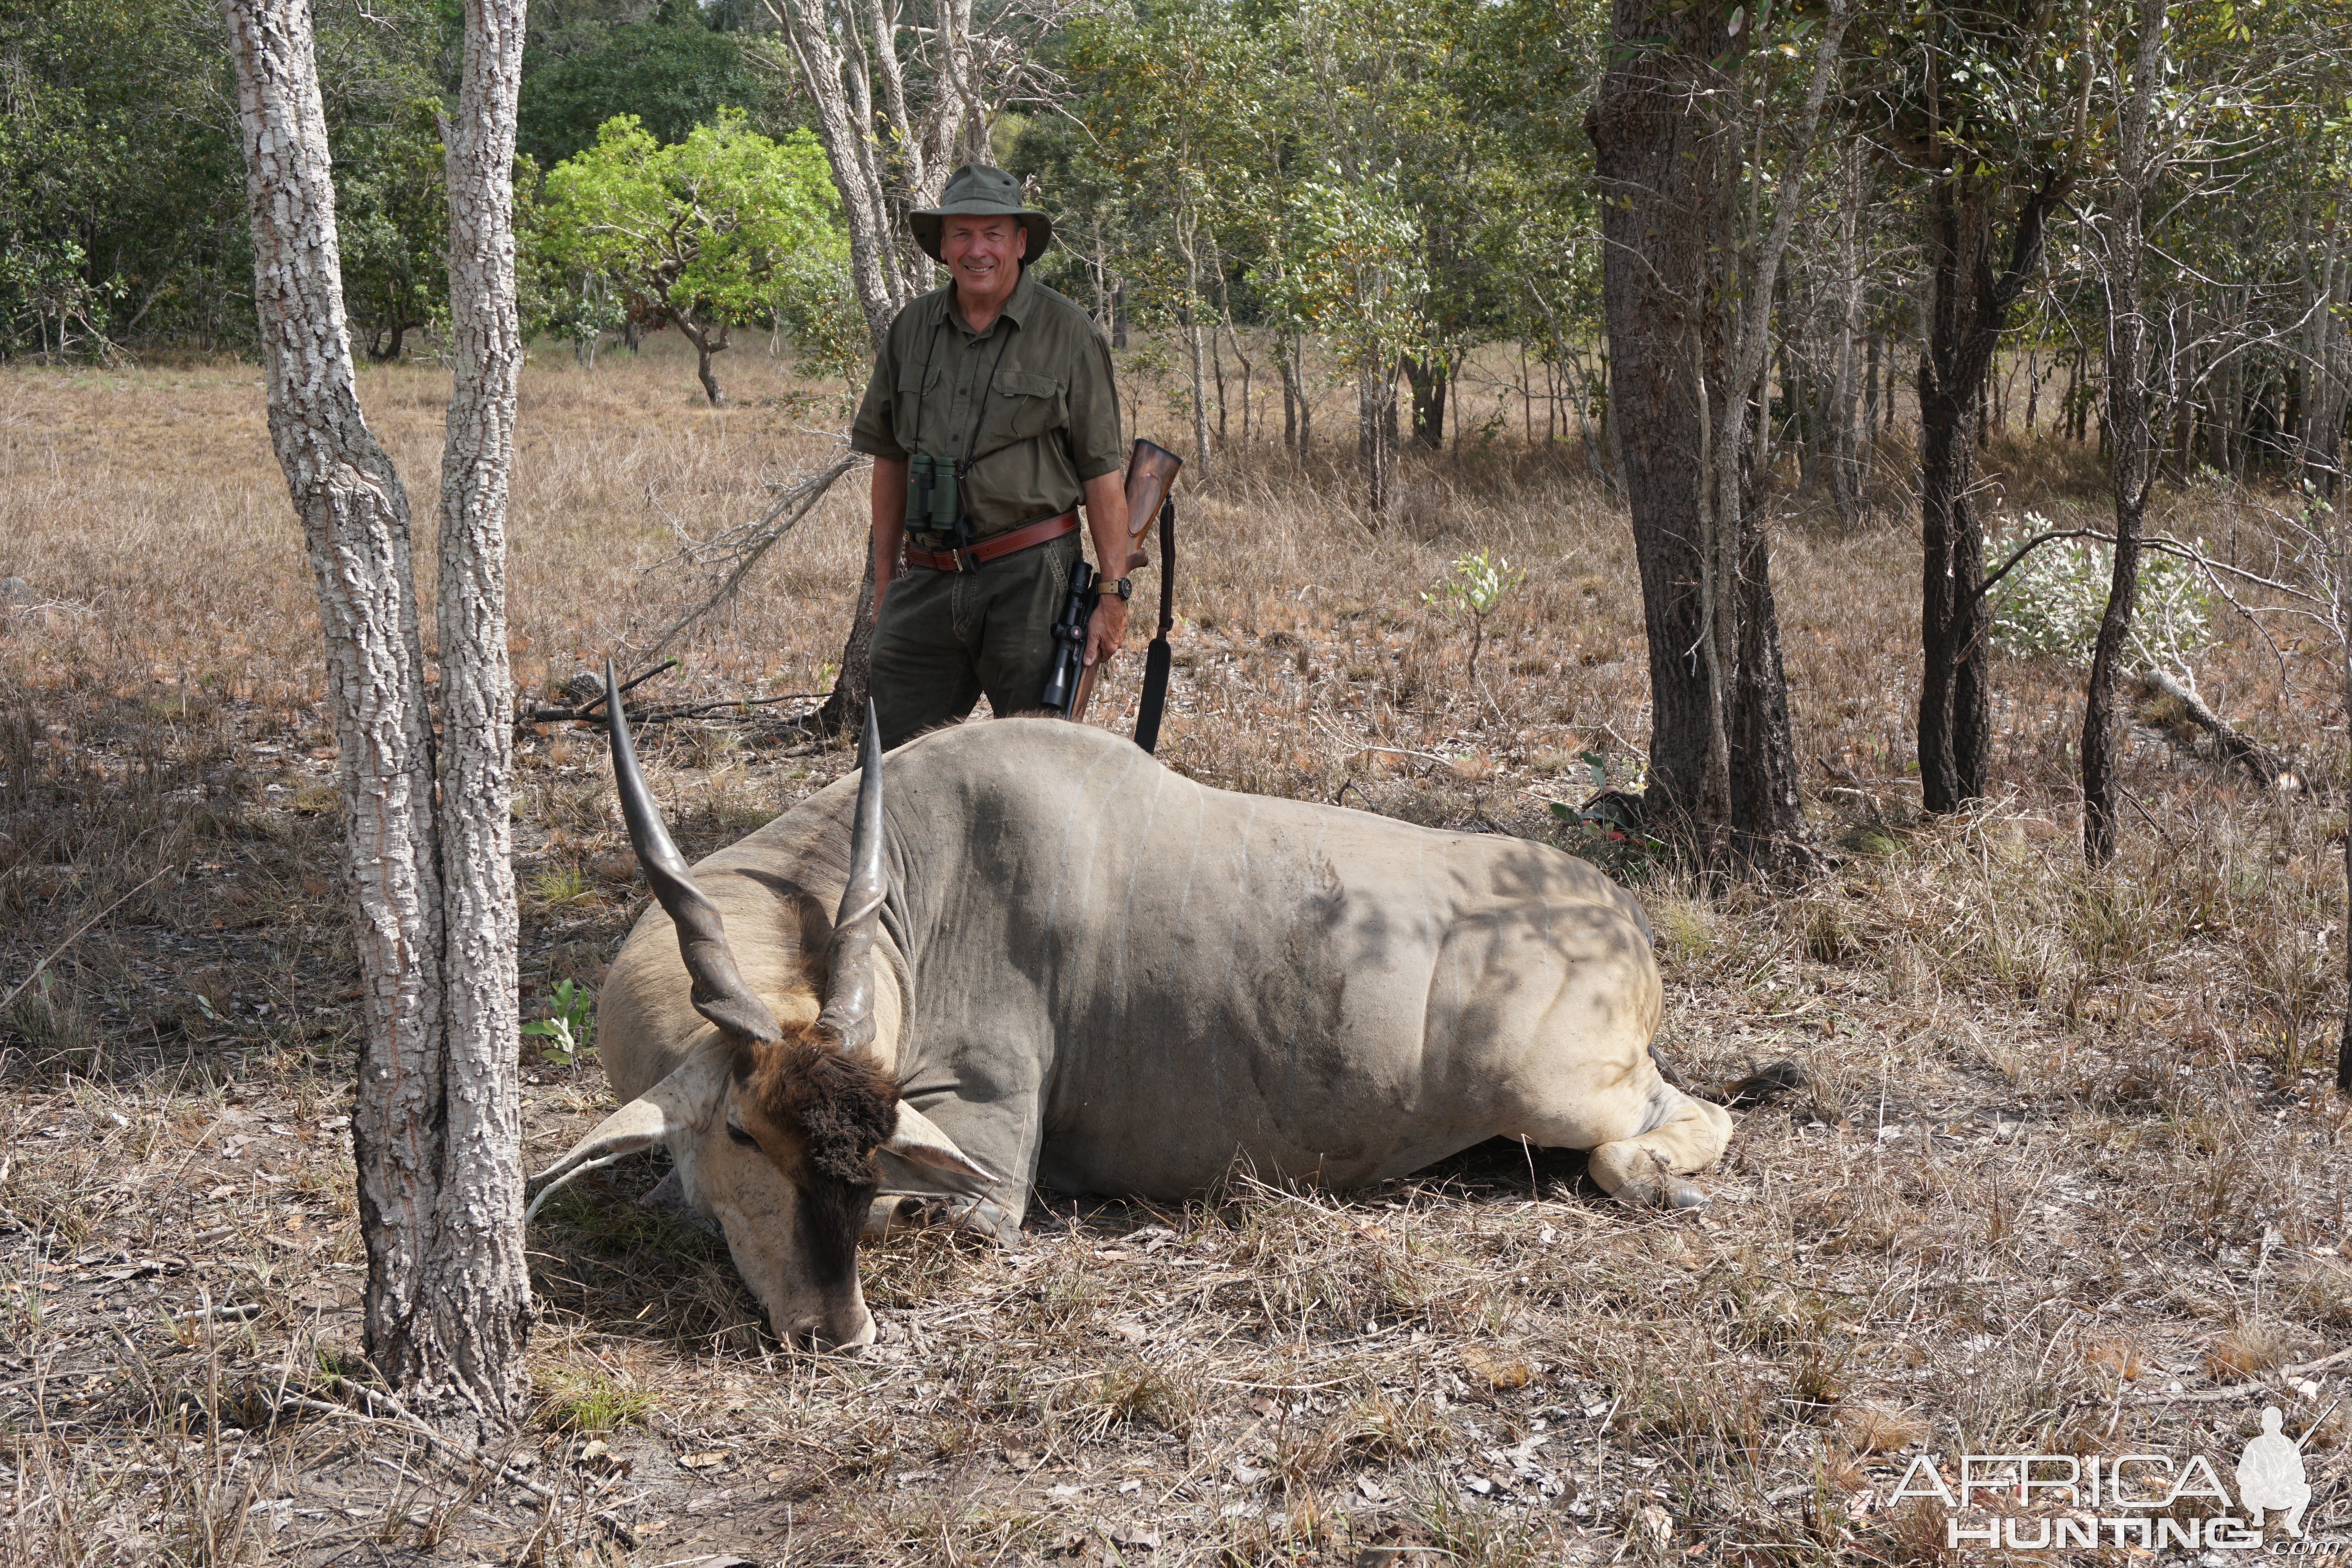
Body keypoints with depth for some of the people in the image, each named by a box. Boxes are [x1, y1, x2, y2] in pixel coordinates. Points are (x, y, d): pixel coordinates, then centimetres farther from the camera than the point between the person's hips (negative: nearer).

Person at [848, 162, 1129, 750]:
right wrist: (885, 580, 14)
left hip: (1030, 577, -4)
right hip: (928, 582, 4)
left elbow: (1103, 473, -4)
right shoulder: (911, 330, 10)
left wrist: (1113, 595, -8)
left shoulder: (1067, 333, -2)